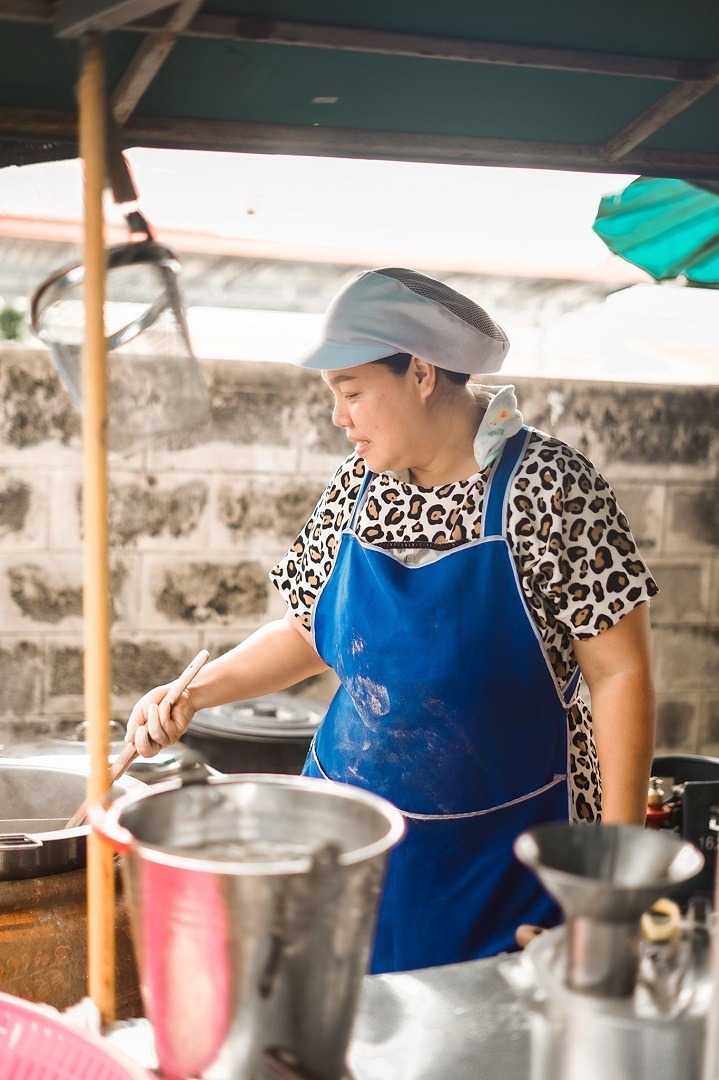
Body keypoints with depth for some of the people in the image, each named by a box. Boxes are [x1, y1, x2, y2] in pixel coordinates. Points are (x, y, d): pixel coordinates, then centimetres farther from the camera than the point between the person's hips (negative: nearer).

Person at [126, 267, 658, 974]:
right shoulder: (360, 483, 2)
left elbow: (621, 673, -12)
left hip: (501, 855, -4)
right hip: (351, 826, 5)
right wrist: (195, 693, -1)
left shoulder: (546, 487, -14)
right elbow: (309, 632, 13)